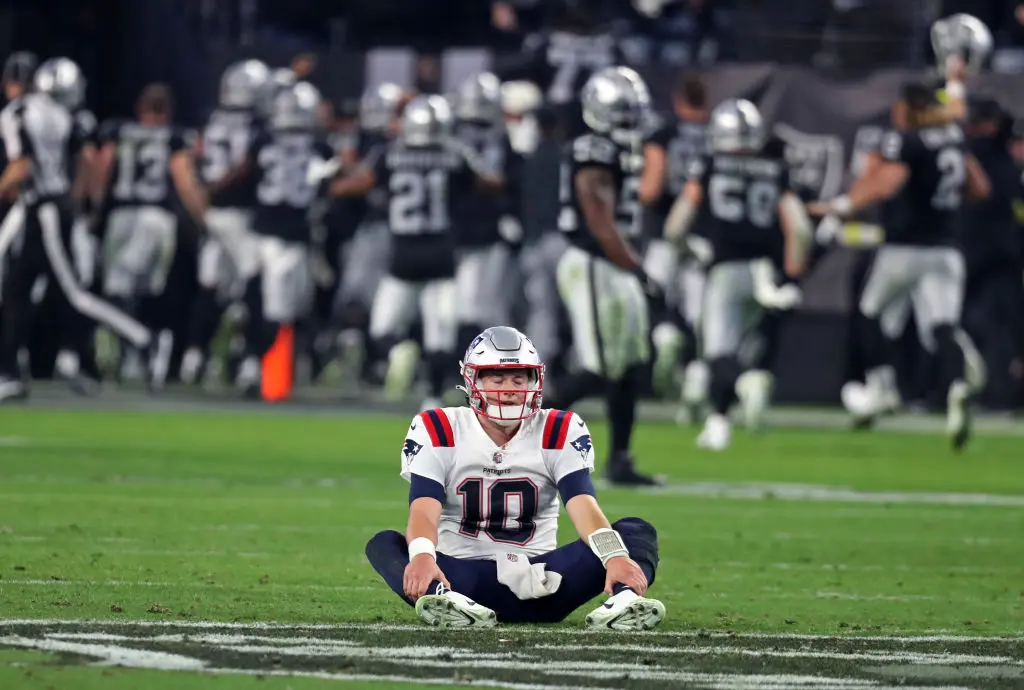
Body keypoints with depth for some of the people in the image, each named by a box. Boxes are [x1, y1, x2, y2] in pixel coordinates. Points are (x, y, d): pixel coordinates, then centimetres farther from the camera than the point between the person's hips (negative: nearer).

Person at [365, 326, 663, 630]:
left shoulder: (559, 433, 2)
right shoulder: (438, 433, -2)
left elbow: (584, 508, -13)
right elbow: (424, 510, -18)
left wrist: (616, 557, -35)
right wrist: (421, 556, -42)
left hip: (538, 582, 1)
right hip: (462, 576, -1)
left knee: (636, 531, -18)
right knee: (384, 544, -28)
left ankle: (623, 600, -53)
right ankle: (446, 600, -60)